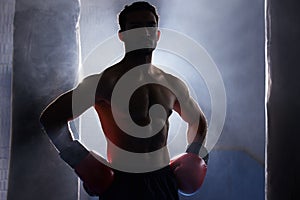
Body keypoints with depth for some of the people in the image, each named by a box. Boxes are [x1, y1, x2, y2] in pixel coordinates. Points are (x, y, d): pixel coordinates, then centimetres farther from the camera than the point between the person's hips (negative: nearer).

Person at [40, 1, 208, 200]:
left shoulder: (173, 85, 7)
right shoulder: (103, 81, -9)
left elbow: (200, 122, 23)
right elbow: (51, 118, -9)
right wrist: (83, 162, -12)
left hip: (165, 182, 5)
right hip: (123, 183, -5)